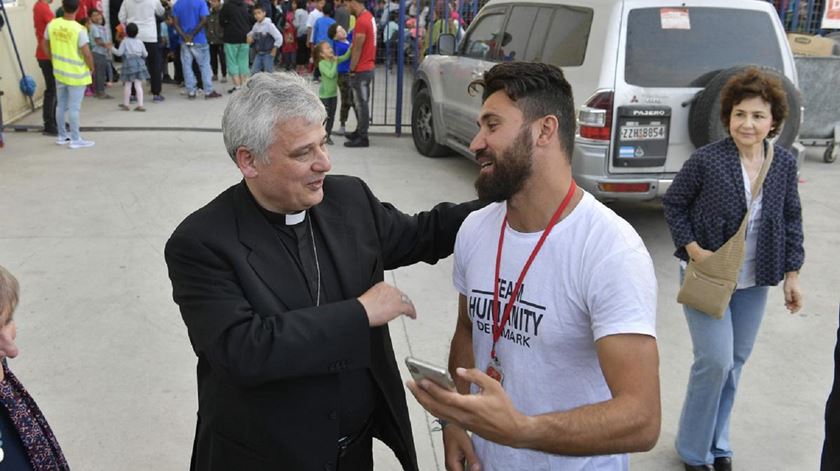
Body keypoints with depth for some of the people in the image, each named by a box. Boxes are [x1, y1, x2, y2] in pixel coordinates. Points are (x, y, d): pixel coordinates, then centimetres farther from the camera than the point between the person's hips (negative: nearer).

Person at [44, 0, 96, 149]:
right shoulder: (79, 29, -20)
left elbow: (45, 44, 9)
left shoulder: (52, 24, -3)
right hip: (76, 74, -6)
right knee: (74, 107, 0)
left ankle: (62, 136, 26)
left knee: (61, 105, 16)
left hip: (59, 72, 6)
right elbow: (87, 54, -20)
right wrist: (91, 68, -2)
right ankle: (75, 139, 7)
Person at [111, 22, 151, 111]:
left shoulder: (125, 42, -4)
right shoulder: (139, 42, 6)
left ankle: (126, 104, 16)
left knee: (127, 85, 7)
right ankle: (140, 105, -4)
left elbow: (119, 52, -8)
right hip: (139, 63, 3)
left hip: (129, 63, -3)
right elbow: (145, 54, 9)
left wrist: (112, 48, 7)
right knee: (138, 85, 2)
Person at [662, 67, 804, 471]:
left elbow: (791, 219, 8)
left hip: (754, 280, 5)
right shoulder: (706, 160, -16)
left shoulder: (784, 164, -3)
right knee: (715, 360, -9)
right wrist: (693, 249, -16)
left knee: (736, 360, 13)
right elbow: (673, 203, -5)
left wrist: (791, 274, 6)